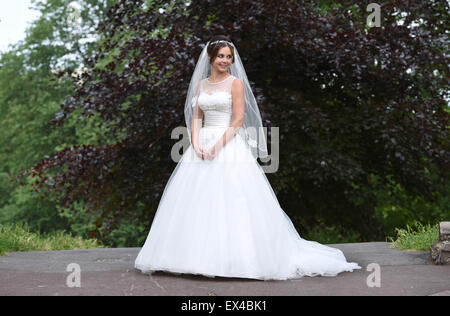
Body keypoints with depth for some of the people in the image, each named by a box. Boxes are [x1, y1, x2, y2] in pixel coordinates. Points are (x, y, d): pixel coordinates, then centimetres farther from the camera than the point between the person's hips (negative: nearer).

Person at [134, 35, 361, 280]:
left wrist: (218, 145, -16)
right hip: (203, 143, 5)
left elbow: (239, 120, -8)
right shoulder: (201, 84, 14)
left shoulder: (235, 83, -1)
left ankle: (235, 255, -5)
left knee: (231, 199, -10)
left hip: (229, 146, -5)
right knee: (197, 200, 2)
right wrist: (196, 145, -6)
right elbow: (196, 117, 11)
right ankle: (198, 254, 8)